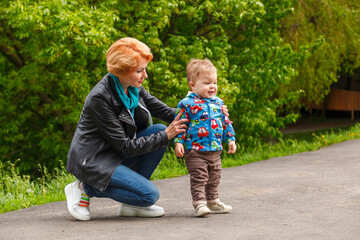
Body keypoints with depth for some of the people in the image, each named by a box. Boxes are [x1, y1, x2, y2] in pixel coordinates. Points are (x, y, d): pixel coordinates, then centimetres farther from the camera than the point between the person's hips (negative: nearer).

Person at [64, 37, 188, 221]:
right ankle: (86, 188, -3)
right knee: (149, 194, -21)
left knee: (160, 129, -9)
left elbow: (164, 111, 6)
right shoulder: (100, 98, -25)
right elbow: (126, 146, -22)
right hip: (93, 161, -9)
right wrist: (166, 136, -20)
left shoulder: (134, 88, -1)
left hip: (117, 153, 9)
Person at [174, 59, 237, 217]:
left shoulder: (218, 103, 10)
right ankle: (199, 204, -3)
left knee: (214, 178, 16)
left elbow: (226, 122, 18)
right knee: (199, 178, -8)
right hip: (195, 151, -6)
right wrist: (178, 142, -16)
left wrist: (231, 139, 15)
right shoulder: (187, 104, -10)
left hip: (215, 150, 7)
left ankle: (213, 202, 29)